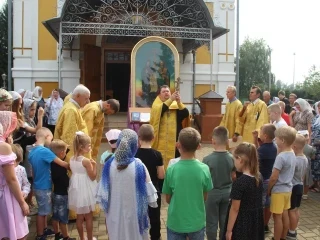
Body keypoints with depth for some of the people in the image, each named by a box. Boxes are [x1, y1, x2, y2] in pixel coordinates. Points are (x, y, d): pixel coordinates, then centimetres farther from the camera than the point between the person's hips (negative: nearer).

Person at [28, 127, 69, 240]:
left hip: (38, 185, 8)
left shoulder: (32, 151, 3)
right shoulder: (44, 151, -24)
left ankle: (44, 230, 34)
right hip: (44, 187, -8)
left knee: (44, 210, 21)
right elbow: (62, 163, -20)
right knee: (42, 212, 5)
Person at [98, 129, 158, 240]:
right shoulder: (138, 166, -18)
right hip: (134, 213, -3)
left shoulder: (109, 164, -9)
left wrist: (106, 206, 14)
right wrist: (153, 202, 9)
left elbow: (103, 190, -1)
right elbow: (148, 191, -9)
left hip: (115, 213, 3)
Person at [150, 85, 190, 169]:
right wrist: (170, 99, -29)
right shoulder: (156, 105, 4)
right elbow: (159, 110, -20)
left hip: (175, 140, 2)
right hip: (161, 141, -2)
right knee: (162, 163, -2)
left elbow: (186, 114, -10)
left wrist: (179, 102, -24)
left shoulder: (176, 105, 8)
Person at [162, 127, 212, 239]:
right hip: (197, 223, 1)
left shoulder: (171, 170, -17)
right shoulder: (204, 169, -14)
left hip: (175, 223, -1)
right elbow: (205, 197, -2)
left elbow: (168, 199, -4)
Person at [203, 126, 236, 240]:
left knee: (211, 222, 10)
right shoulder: (231, 158, -8)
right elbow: (234, 176, 4)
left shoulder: (207, 159, -19)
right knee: (225, 221, 17)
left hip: (212, 193, -3)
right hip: (227, 192, 4)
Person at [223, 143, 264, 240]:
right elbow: (256, 201, 8)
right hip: (256, 221, 7)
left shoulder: (239, 182, -23)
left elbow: (235, 209, -18)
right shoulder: (259, 178, -1)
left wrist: (229, 230, -10)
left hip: (242, 223, -7)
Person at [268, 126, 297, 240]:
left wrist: (268, 189, -6)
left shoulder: (281, 157, -24)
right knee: (284, 215, 17)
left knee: (277, 217, 2)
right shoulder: (292, 154, 2)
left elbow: (274, 177, -20)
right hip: (287, 189, 9)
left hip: (279, 190, -8)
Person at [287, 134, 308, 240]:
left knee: (291, 210, 3)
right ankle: (293, 230, 28)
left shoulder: (294, 160, -25)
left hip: (292, 187, -9)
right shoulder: (305, 159, 2)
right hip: (300, 186, 9)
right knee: (296, 209, 17)